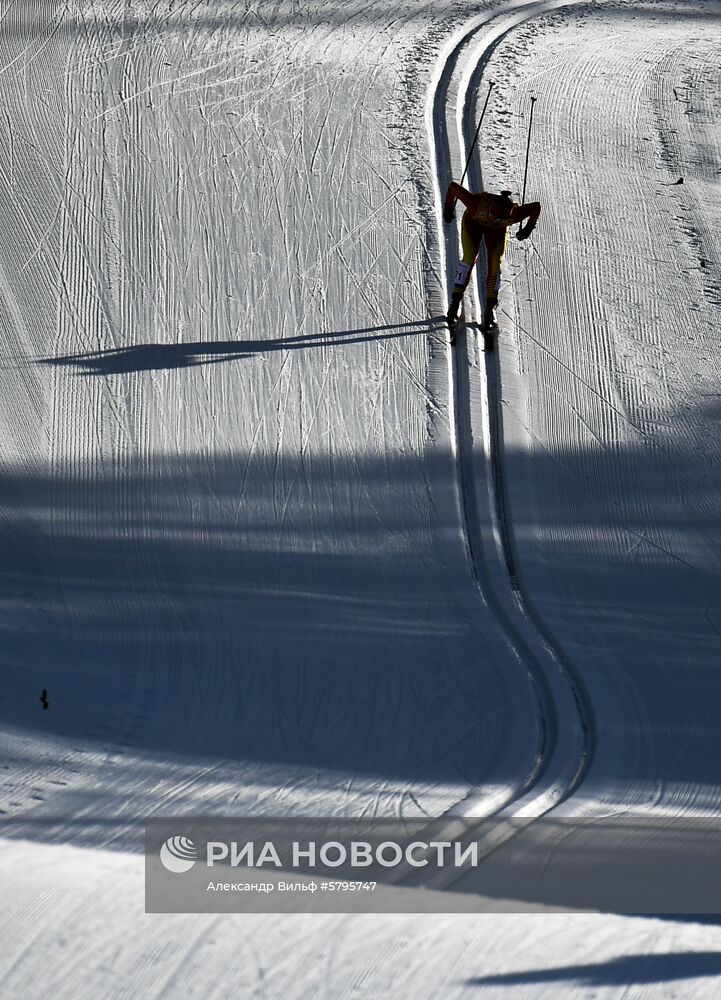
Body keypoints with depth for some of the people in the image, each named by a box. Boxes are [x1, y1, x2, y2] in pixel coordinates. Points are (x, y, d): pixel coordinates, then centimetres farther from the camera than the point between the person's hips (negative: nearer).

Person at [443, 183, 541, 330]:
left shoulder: (514, 215, -38)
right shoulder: (477, 205, -45)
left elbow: (537, 207, -20)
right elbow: (453, 187, -34)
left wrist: (528, 228, -8)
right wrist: (448, 208, -18)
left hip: (497, 230, 1)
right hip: (473, 223, -1)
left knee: (494, 265, -10)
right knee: (469, 259, -16)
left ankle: (490, 306, 3)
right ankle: (456, 300, -4)